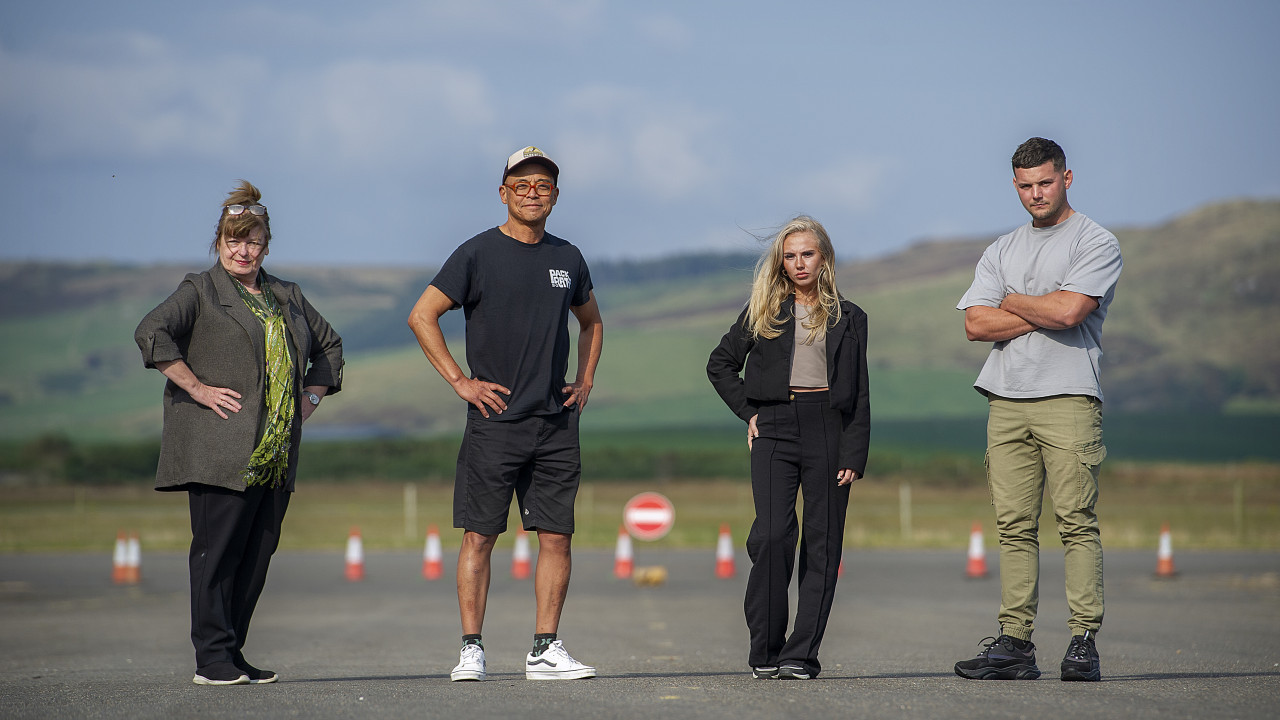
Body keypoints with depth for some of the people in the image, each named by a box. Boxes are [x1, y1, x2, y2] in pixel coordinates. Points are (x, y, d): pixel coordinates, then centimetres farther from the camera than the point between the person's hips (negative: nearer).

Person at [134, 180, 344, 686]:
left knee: (257, 553, 5)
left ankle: (232, 655, 12)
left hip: (276, 453, 6)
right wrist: (198, 388, -15)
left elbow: (330, 344, 32)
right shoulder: (200, 291, 2)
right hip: (221, 448, -6)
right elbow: (152, 332, -13)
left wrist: (312, 395, 16)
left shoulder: (287, 297, 19)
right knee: (217, 551, -8)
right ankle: (212, 659, -5)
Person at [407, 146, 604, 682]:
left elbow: (591, 321, 29)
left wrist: (585, 381, 15)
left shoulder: (568, 259, 12)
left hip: (557, 424, 4)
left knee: (556, 536, 2)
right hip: (494, 421, -4)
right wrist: (459, 380, -8)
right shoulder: (478, 254, -2)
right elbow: (421, 317, -3)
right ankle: (471, 650, 3)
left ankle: (545, 649, 8)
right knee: (479, 535, -2)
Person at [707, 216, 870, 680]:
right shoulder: (764, 312, 13)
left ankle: (802, 654, 0)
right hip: (775, 428, 0)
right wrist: (748, 411, 7)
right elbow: (720, 363, 20)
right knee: (772, 534, -15)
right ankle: (765, 650, -5)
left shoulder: (848, 319, 12)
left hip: (828, 430, 0)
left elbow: (859, 395, 8)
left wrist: (854, 455, -3)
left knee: (822, 543, -3)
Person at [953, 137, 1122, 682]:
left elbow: (1068, 311, -13)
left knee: (1077, 522, -10)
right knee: (1014, 525, 2)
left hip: (1068, 397, -5)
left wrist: (1011, 300, 3)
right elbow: (977, 324, 7)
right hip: (1006, 401, 5)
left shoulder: (1096, 243, 4)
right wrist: (1045, 312, -3)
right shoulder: (1001, 251, 21)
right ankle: (1015, 645, 2)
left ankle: (1083, 642, -11)